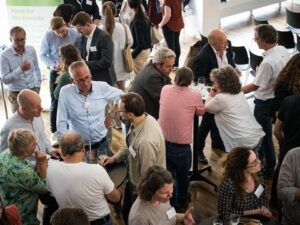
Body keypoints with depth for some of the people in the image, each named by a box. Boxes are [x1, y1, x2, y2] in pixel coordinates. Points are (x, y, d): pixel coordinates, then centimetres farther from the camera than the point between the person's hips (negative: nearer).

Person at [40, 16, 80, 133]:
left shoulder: (75, 34, -14)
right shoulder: (48, 36, -15)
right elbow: (42, 55, -7)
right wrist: (54, 65, -22)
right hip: (56, 73, -1)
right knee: (55, 103, 6)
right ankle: (55, 132, 19)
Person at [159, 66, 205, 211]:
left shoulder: (165, 89, 1)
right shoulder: (195, 96, -8)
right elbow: (201, 112, 12)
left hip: (162, 142, 2)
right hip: (181, 146, -2)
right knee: (182, 176, 23)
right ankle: (182, 202, 47)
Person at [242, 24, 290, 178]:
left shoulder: (268, 62, -33)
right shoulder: (283, 50, -7)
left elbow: (255, 86, -25)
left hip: (266, 101, -9)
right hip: (279, 95, 9)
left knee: (264, 133, 8)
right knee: (264, 128, 29)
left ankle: (269, 169, 23)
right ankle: (261, 153, 52)